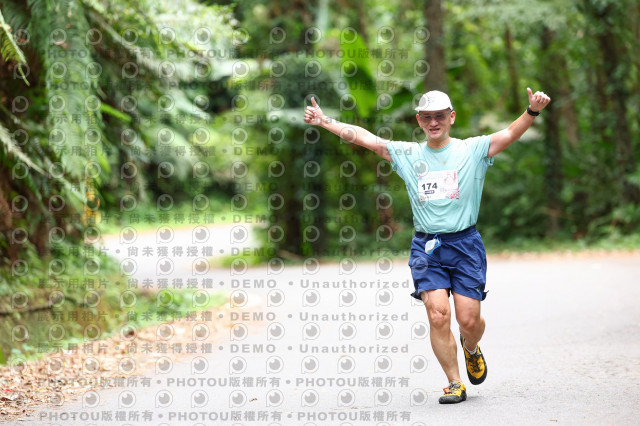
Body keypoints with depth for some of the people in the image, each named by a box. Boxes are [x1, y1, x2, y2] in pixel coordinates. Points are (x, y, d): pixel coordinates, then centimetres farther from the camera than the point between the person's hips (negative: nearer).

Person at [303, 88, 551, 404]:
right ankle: (454, 383, 2)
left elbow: (510, 134, -11)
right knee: (438, 314, -13)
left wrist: (532, 112, -29)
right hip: (426, 247, 1)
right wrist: (325, 122, -3)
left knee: (469, 319, -3)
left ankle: (471, 350, 33)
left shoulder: (473, 150, 3)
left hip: (465, 244, -1)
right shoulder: (407, 154, 9)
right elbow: (363, 137, 6)